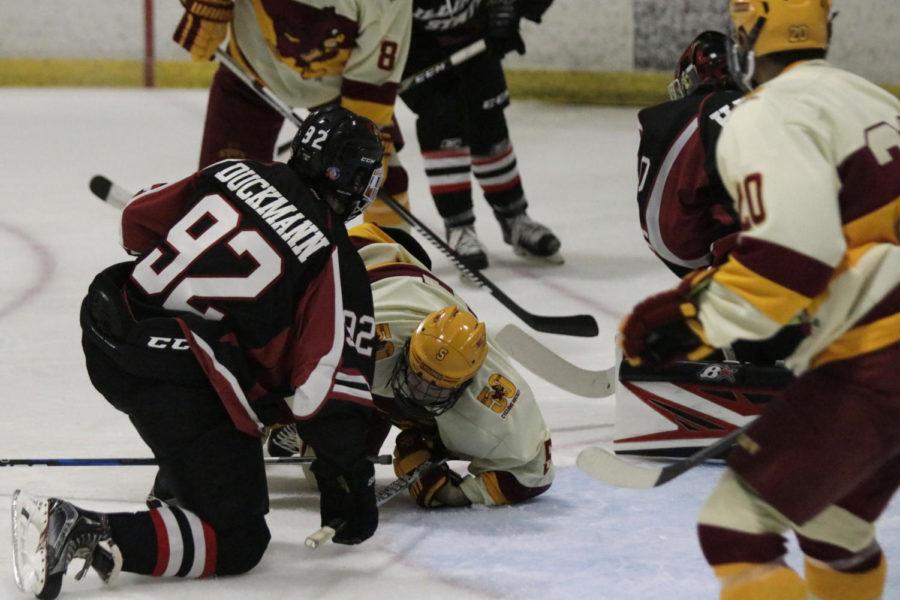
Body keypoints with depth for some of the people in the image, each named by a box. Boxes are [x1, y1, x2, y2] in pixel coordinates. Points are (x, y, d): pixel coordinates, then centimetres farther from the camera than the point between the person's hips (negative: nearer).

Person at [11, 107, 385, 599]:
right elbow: (327, 386, -9)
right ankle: (80, 531, -20)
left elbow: (138, 221, 20)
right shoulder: (335, 265, -6)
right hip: (177, 384, -8)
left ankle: (179, 475, 40)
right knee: (237, 542, -2)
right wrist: (351, 481, 3)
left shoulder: (234, 172, 9)